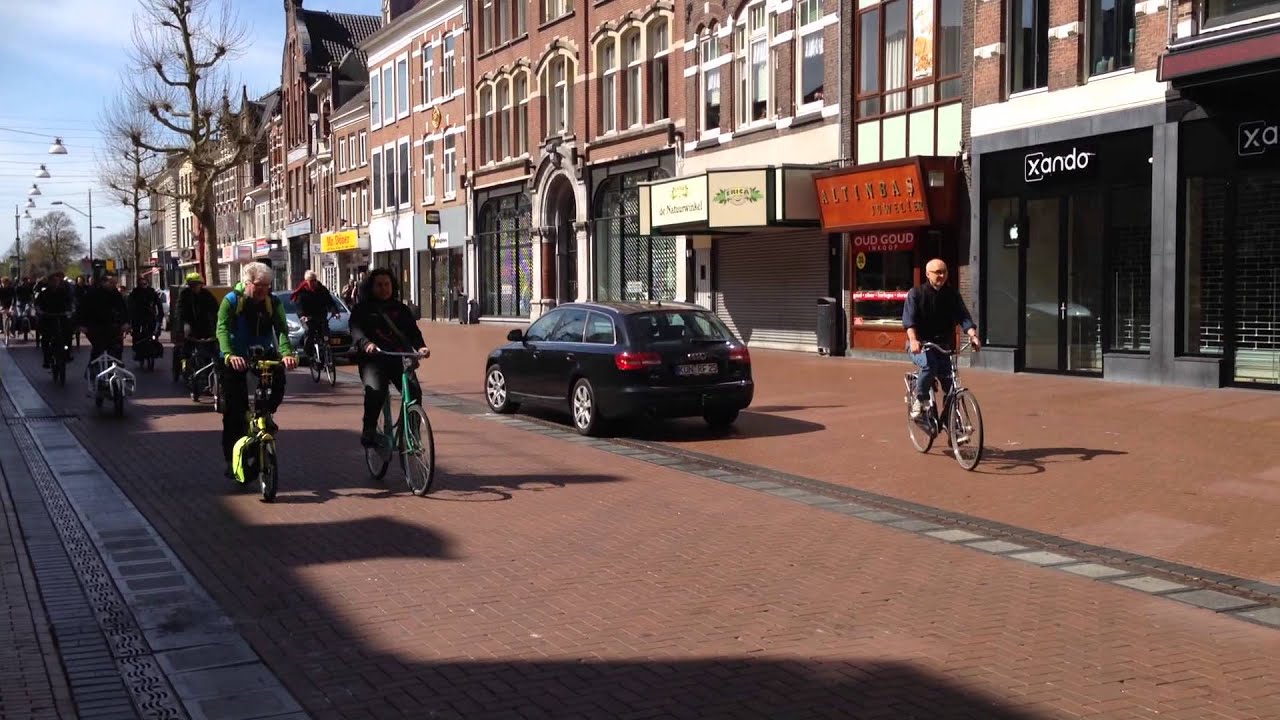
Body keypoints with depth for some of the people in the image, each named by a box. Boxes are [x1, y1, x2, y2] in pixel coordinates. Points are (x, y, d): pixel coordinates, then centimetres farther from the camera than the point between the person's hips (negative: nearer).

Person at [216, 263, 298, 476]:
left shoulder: (273, 303, -8)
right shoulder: (231, 301, -15)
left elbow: (281, 329, -21)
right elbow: (222, 329, -28)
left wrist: (286, 353, -42)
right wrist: (230, 355, -47)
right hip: (234, 358, -2)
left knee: (278, 379, -26)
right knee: (234, 409, -4)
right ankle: (232, 457, 5)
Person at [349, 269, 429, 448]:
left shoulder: (401, 309, 20)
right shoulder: (362, 310, 11)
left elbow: (413, 332, 8)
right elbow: (356, 331, -7)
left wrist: (420, 346, -14)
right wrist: (366, 344, -29)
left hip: (400, 359, 3)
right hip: (372, 359, -3)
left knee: (414, 393, -20)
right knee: (375, 389, -31)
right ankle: (368, 429, -16)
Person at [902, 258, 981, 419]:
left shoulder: (952, 294, 4)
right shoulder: (916, 293, -5)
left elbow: (964, 317, -7)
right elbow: (909, 319, -19)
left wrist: (973, 335, -28)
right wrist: (913, 340, -37)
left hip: (943, 345, 4)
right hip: (920, 345, -3)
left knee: (949, 381, -10)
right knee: (929, 365, -34)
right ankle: (920, 400, -14)